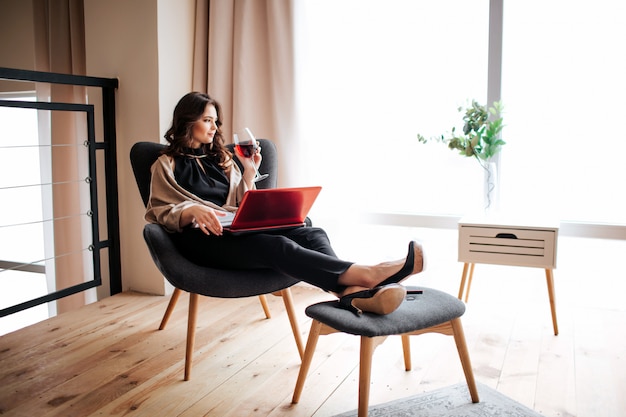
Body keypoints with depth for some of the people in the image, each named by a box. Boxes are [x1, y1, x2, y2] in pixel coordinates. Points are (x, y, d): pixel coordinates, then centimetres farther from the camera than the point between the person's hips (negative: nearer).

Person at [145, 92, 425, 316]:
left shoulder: (221, 158, 27)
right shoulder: (167, 164, 14)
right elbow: (160, 212, 0)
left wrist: (249, 172, 7)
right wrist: (192, 210, -20)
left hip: (235, 229, 5)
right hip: (201, 238, -5)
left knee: (311, 234, -24)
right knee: (276, 246, -36)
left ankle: (350, 291, -54)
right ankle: (365, 273, -53)